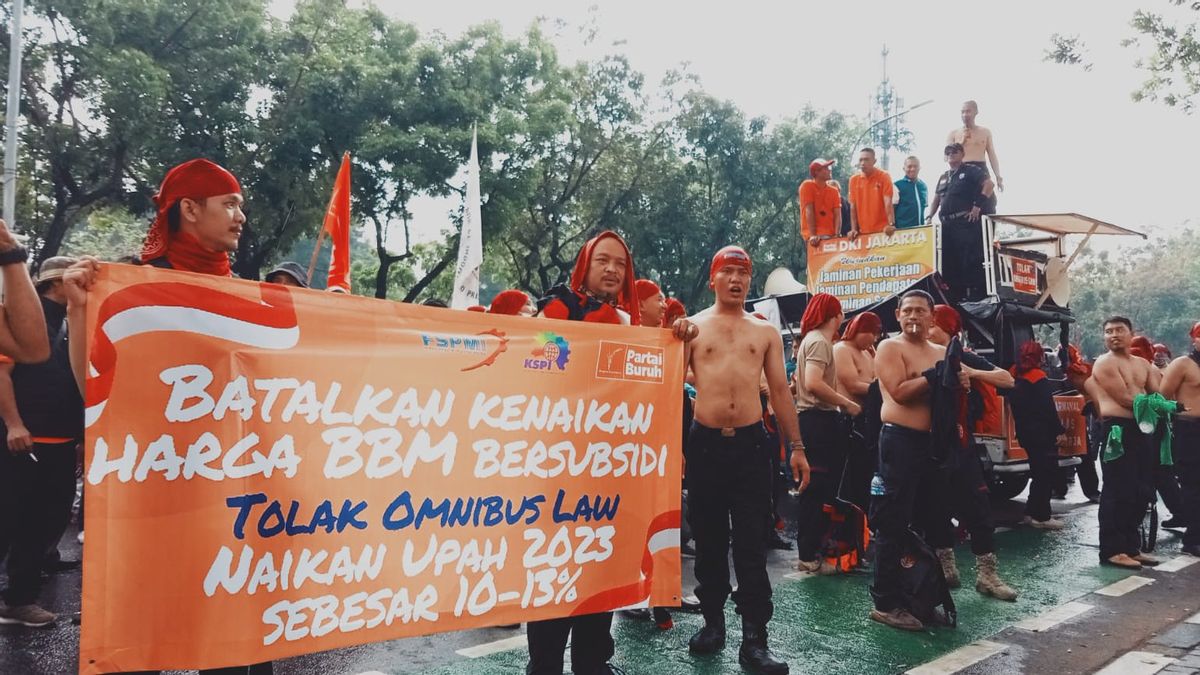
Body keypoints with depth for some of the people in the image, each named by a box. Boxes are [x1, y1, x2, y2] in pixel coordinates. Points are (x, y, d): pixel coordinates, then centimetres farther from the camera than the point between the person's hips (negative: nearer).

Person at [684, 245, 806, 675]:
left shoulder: (765, 332, 10)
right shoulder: (692, 327, 5)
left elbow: (780, 390, 10)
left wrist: (796, 447, 6)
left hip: (752, 442, 1)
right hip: (705, 442, 0)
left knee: (752, 543, 1)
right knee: (709, 539, 9)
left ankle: (754, 639, 6)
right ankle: (713, 621, 25)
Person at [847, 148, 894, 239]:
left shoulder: (884, 176, -3)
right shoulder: (853, 180, 6)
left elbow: (888, 203, -11)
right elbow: (853, 207, 7)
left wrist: (891, 224, -23)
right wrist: (854, 229, -2)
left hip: (882, 231, -3)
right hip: (863, 232, 3)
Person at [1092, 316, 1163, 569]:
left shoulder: (1143, 364, 18)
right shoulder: (1104, 363, -7)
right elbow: (1126, 400, -14)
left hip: (1142, 430, 8)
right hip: (1118, 430, -8)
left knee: (1142, 492, 12)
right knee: (1118, 492, -9)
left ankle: (1131, 546, 22)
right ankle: (1111, 550, -5)